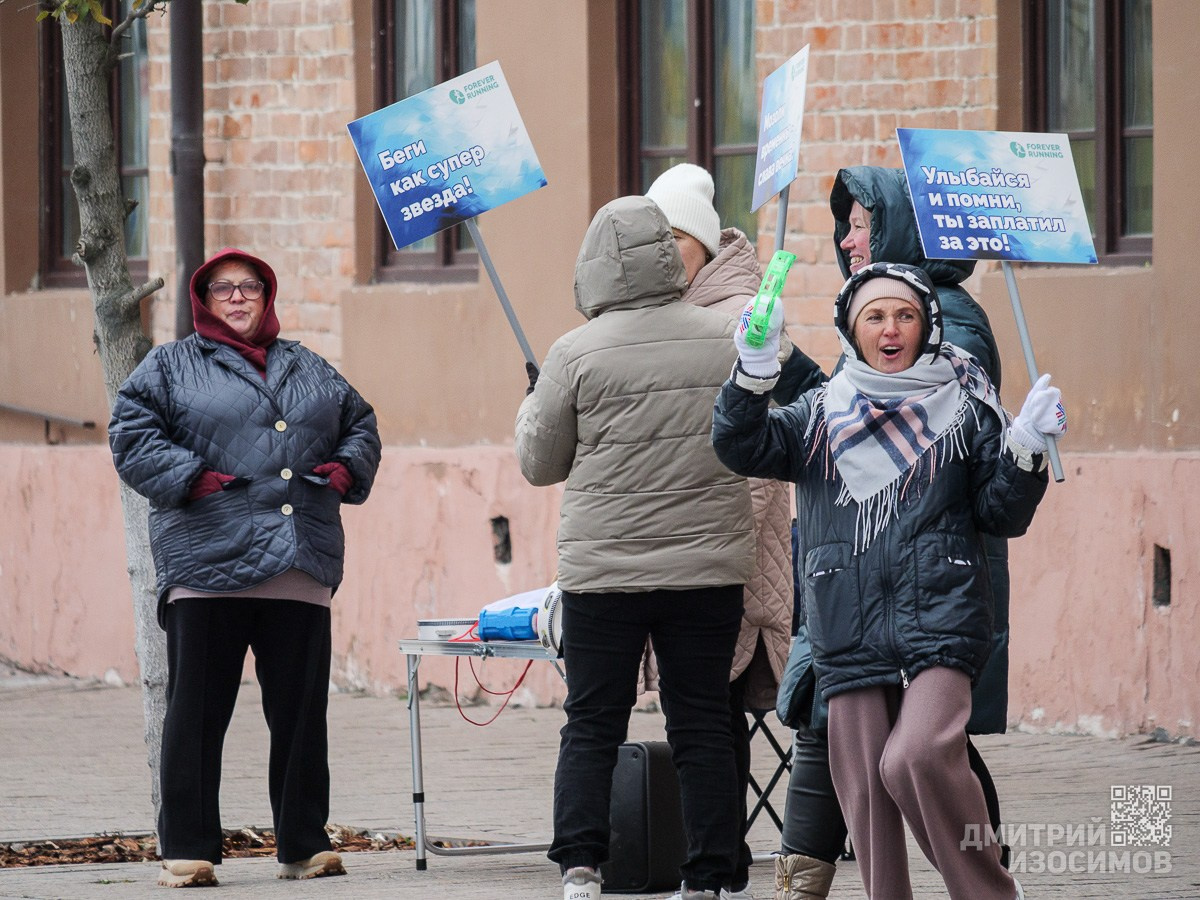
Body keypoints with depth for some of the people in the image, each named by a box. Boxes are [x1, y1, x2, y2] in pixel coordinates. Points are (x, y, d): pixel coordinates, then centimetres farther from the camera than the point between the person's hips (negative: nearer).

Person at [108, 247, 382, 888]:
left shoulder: (309, 371, 22)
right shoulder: (170, 367, 9)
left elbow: (361, 423, 28)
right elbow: (131, 435, -1)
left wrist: (348, 467, 8)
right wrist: (191, 477, -12)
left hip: (301, 570, 4)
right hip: (206, 566, -4)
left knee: (302, 714, 4)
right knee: (197, 714, -3)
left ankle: (304, 845, 11)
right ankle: (187, 850, 1)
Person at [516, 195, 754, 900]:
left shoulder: (577, 353, -9)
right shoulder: (725, 339, -1)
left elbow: (540, 464, 3)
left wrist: (535, 401, 21)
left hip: (604, 571, -2)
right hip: (711, 567, 2)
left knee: (592, 725, 6)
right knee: (704, 725, 7)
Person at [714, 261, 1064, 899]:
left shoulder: (963, 409, 11)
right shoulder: (820, 415, 15)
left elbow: (1001, 516, 11)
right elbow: (741, 449, 0)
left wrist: (1025, 448, -7)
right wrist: (754, 373, -16)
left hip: (940, 620, -3)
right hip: (850, 632, 3)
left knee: (916, 758, -23)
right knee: (863, 788, 1)